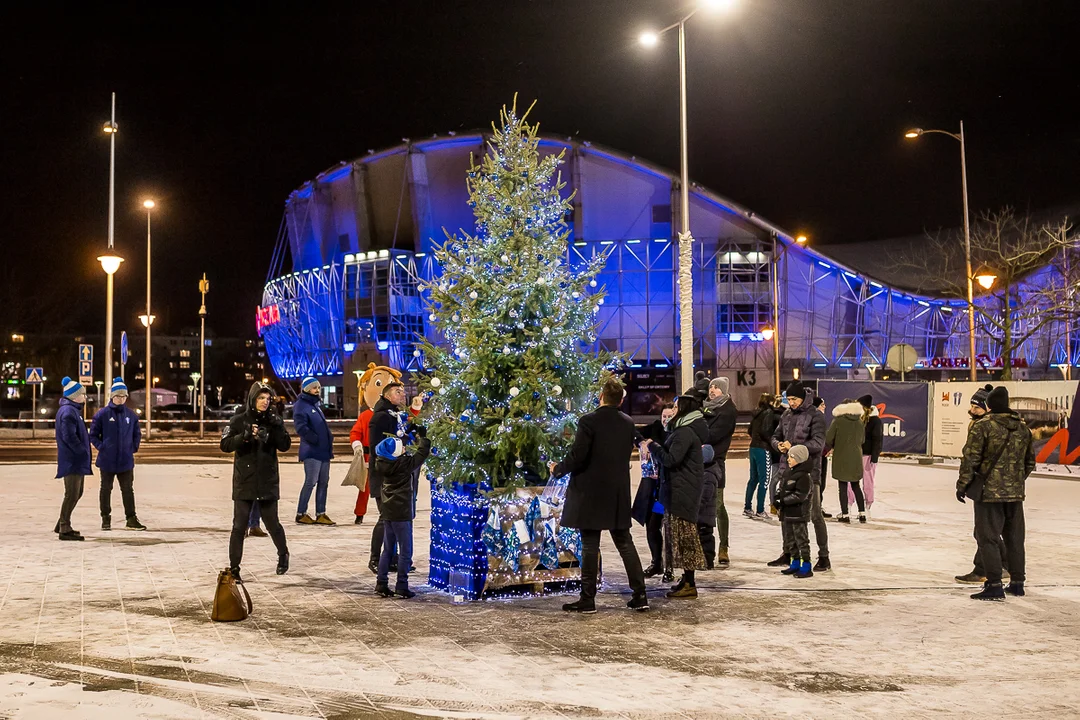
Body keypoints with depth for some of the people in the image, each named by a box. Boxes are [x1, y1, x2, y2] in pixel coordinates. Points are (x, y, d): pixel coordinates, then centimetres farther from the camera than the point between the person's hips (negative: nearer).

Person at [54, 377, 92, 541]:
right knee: (72, 494, -5)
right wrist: (83, 451, -16)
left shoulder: (73, 410, 17)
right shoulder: (68, 412, -16)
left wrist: (85, 448, 10)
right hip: (72, 460, -11)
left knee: (76, 493, 18)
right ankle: (64, 529, 1)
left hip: (76, 461, 11)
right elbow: (69, 437, -23)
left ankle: (62, 525, 27)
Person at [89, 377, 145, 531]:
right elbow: (93, 435, -1)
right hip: (107, 460, -2)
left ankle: (131, 519, 11)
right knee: (106, 489, 9)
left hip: (126, 461, 2)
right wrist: (101, 447, -9)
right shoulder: (102, 414, -6)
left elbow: (137, 434, 14)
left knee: (128, 490, 6)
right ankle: (106, 519, 18)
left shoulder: (131, 414, 4)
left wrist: (134, 447, 4)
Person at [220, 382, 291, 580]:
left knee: (272, 523, 8)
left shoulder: (273, 420, 4)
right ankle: (234, 567, 5)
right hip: (244, 482, -1)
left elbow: (285, 446, -3)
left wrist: (278, 428, -19)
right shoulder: (239, 420, -1)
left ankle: (283, 554, 33)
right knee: (239, 526, -3)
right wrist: (244, 436, -25)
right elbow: (225, 445, -9)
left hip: (268, 481, 1)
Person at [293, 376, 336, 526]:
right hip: (311, 451, -9)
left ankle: (321, 514, 14)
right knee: (310, 482, -7)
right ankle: (301, 514, 2)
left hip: (324, 451, 9)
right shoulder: (301, 406, -9)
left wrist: (329, 441, 13)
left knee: (323, 482, 9)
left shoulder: (317, 404, 18)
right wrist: (316, 439, -18)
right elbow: (301, 427, -20)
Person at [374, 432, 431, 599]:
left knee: (387, 549, 16)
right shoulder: (405, 464, -15)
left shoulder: (381, 464, -1)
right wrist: (423, 436, 12)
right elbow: (422, 453, -4)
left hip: (387, 512, 6)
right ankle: (401, 587, 2)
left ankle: (381, 584, 15)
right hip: (401, 513, -6)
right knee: (405, 551, 2)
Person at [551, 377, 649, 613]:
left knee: (590, 545, 0)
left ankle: (588, 599, 4)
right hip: (619, 493, 5)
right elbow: (627, 455, 12)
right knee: (625, 542, 11)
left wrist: (557, 469, -1)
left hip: (591, 493, -5)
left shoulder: (588, 421, -14)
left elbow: (577, 456, -17)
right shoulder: (628, 423, 5)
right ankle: (640, 595, 11)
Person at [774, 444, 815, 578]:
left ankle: (806, 567, 1)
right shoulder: (788, 473, 12)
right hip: (787, 513, 10)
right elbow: (781, 487, 19)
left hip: (798, 514, -10)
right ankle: (795, 563, 29)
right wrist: (777, 500, 2)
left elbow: (800, 495, -22)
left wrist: (783, 500, -20)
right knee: (790, 539, 17)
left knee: (801, 539, -4)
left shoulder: (803, 476, -17)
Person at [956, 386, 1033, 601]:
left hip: (989, 492, -6)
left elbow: (970, 458, -13)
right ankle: (1017, 582, 23)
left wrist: (962, 485, -5)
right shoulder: (1022, 428, 8)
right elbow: (1030, 461, 16)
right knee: (1015, 538, 15)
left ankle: (994, 585, -5)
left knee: (988, 538, -2)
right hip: (1015, 492, 6)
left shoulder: (983, 426, -12)